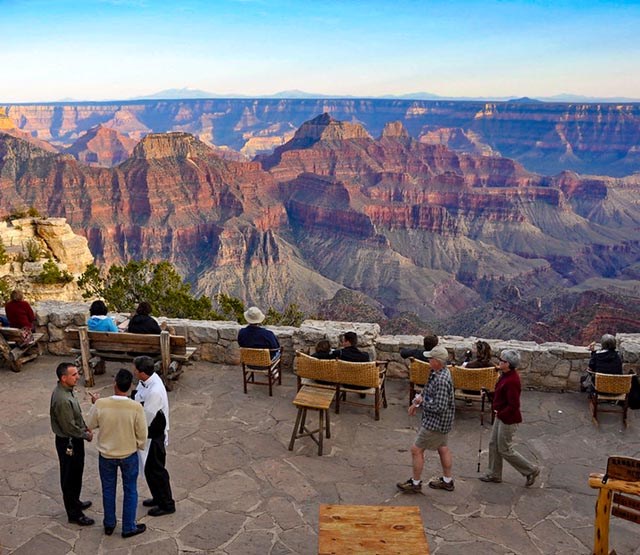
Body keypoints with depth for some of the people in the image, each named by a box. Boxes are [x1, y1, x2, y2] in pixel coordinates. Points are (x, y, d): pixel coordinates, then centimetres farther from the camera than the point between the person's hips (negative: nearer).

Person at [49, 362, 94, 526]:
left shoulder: (66, 390, 0)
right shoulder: (62, 399, -31)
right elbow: (69, 427, -26)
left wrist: (85, 427, 8)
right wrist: (86, 435, -12)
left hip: (74, 440, 9)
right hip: (68, 442, -9)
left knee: (76, 474, 25)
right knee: (70, 477, 5)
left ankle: (75, 502, 43)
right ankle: (74, 514, 19)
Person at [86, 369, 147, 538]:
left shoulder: (101, 404, -21)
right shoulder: (136, 407, -24)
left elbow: (90, 424, -3)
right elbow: (142, 434, -13)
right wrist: (139, 446, 8)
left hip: (106, 455, 2)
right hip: (129, 455, -1)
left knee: (108, 490, 21)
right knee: (130, 491, 16)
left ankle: (109, 525, 36)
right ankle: (129, 527, 27)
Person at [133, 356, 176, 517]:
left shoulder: (155, 391, -33)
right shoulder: (148, 379, -5)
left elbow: (145, 418, -26)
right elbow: (139, 402, 9)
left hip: (154, 436, -9)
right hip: (148, 432, 9)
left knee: (155, 470, 6)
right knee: (149, 468, 22)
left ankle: (166, 504, 23)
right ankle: (158, 497, 40)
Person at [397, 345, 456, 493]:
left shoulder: (441, 381, -30)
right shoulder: (437, 372, 1)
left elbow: (439, 407, -30)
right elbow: (429, 392, 17)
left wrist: (421, 401, -18)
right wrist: (416, 403, 8)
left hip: (435, 423, -10)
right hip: (442, 421, 10)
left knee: (416, 449, 2)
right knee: (443, 448, 21)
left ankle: (415, 483, 16)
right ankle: (447, 481, 36)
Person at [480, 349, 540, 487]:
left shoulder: (511, 381, -29)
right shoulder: (506, 375, 2)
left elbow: (514, 405, -28)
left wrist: (500, 414, -18)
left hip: (508, 419, -10)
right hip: (501, 416, 10)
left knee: (505, 450, 4)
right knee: (494, 444, 17)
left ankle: (531, 470, 18)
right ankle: (494, 474, 31)